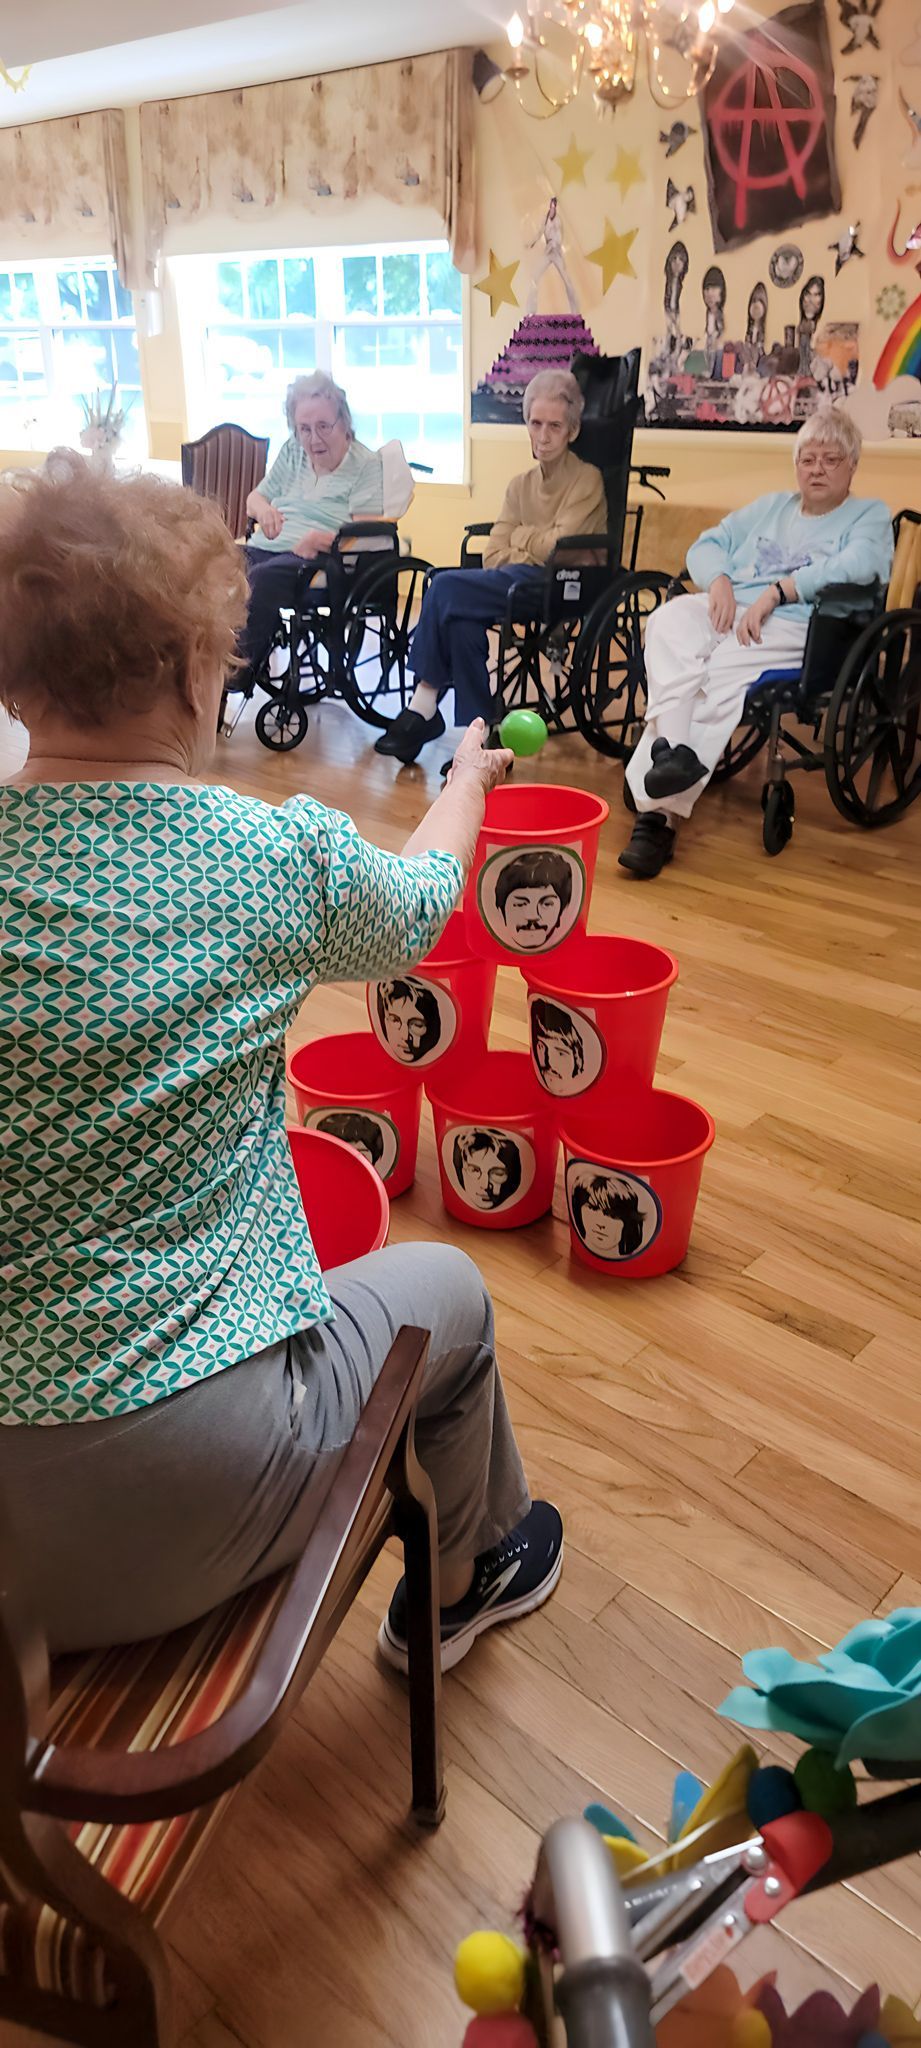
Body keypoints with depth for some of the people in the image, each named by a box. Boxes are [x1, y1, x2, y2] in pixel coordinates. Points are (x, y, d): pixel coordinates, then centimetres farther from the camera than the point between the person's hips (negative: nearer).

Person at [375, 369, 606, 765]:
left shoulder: (587, 479, 3)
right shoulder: (520, 486, 21)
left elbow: (560, 546, -9)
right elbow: (492, 555, 10)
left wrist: (520, 538, 7)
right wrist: (536, 550, -8)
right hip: (516, 584, 6)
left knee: (447, 586, -24)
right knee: (463, 620, -29)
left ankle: (425, 702, -17)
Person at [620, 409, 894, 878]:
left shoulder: (869, 515, 15)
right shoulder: (771, 506, 31)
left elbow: (857, 565, -8)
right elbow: (706, 545, 24)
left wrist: (774, 592, -16)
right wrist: (719, 581, -1)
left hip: (793, 625, -5)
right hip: (724, 610, 5)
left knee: (718, 672, -35)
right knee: (669, 620, -30)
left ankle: (659, 812, -40)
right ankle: (671, 749, -44)